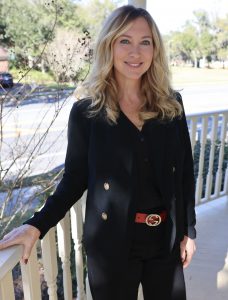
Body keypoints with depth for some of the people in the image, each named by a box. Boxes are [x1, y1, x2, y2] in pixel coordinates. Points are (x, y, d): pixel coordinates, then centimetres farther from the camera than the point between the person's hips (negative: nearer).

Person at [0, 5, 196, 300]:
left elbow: (185, 171, 2)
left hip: (166, 238, 3)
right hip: (111, 242, -2)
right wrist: (37, 225, -15)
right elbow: (75, 178, -5)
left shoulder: (172, 103, -3)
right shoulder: (86, 111, -11)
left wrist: (188, 230, 4)